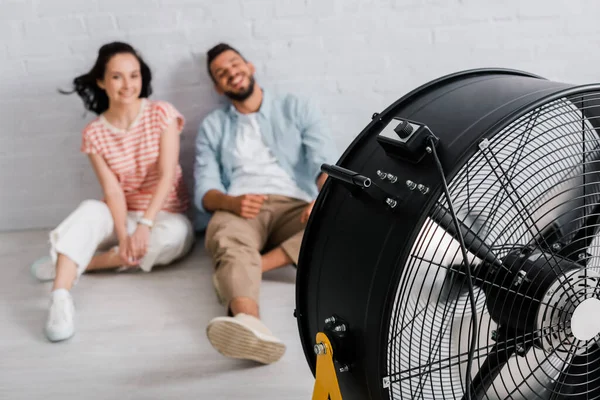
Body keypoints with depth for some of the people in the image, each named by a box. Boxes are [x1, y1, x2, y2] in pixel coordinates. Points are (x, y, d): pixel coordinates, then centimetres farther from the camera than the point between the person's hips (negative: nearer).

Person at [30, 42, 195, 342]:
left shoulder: (162, 114, -8)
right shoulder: (94, 133, -2)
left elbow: (167, 175, -16)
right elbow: (112, 189, -11)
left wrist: (144, 225, -27)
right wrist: (123, 235, -28)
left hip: (165, 216, -1)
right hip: (120, 217, 1)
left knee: (174, 236, -36)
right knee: (90, 210, -32)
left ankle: (65, 264, -26)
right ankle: (60, 296, -45)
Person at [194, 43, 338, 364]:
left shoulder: (297, 109, 16)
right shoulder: (212, 127, 20)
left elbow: (326, 161, 1)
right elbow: (205, 190, 7)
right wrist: (231, 202, -18)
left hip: (293, 207, 1)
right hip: (238, 209, 0)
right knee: (230, 242, -38)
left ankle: (234, 271, -38)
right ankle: (249, 324, -69)